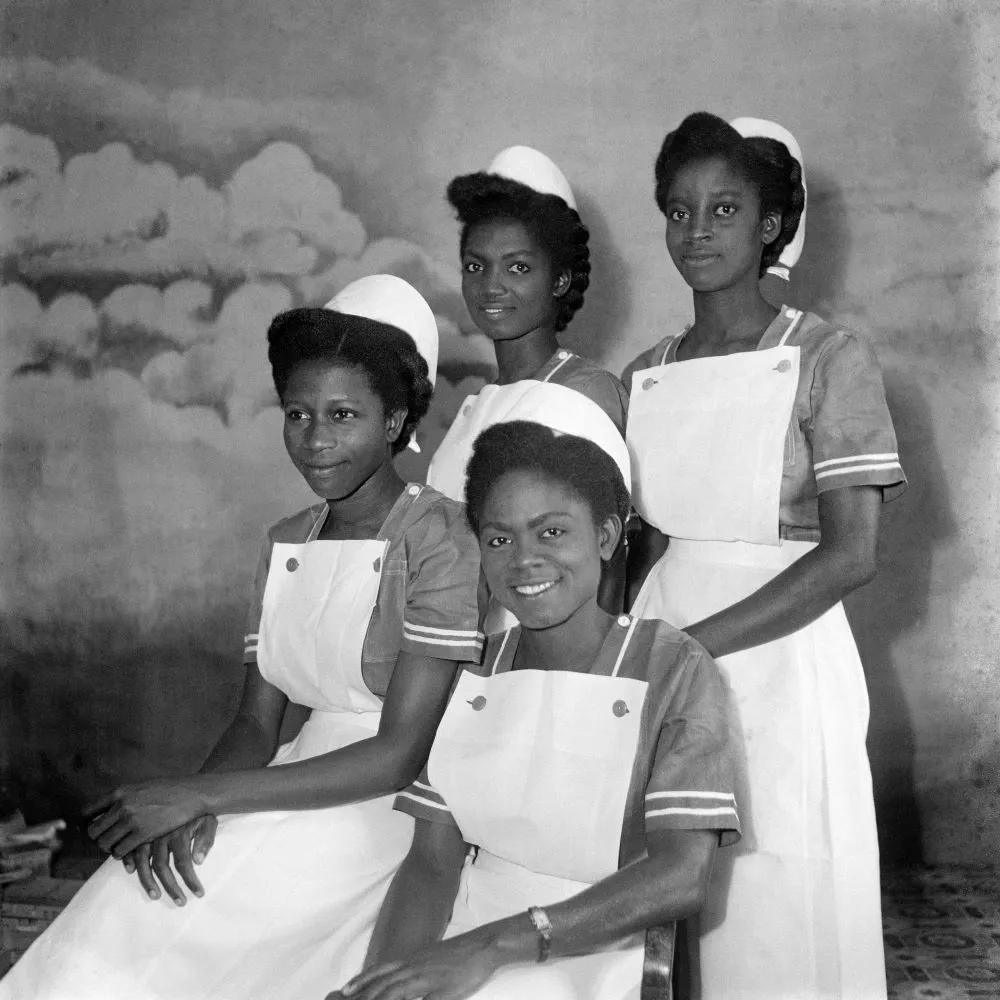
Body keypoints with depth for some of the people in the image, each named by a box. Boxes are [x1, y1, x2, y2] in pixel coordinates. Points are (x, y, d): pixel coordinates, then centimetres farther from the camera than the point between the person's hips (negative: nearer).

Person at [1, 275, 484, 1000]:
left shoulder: (440, 540, -11)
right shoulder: (285, 546, 12)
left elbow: (401, 754, -15)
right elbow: (257, 722, 10)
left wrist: (198, 795, -15)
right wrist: (184, 813, -12)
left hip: (398, 808, -6)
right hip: (298, 792, 6)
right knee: (114, 927, -13)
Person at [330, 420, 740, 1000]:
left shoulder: (674, 670, -7)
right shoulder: (472, 672, 6)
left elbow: (682, 878, -16)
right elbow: (433, 862, 3)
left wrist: (493, 946, -25)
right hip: (468, 929, 4)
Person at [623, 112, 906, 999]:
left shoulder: (829, 359, -5)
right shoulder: (645, 377, 9)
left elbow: (851, 555, -12)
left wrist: (691, 644, -18)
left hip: (779, 658, -4)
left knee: (777, 916, 3)